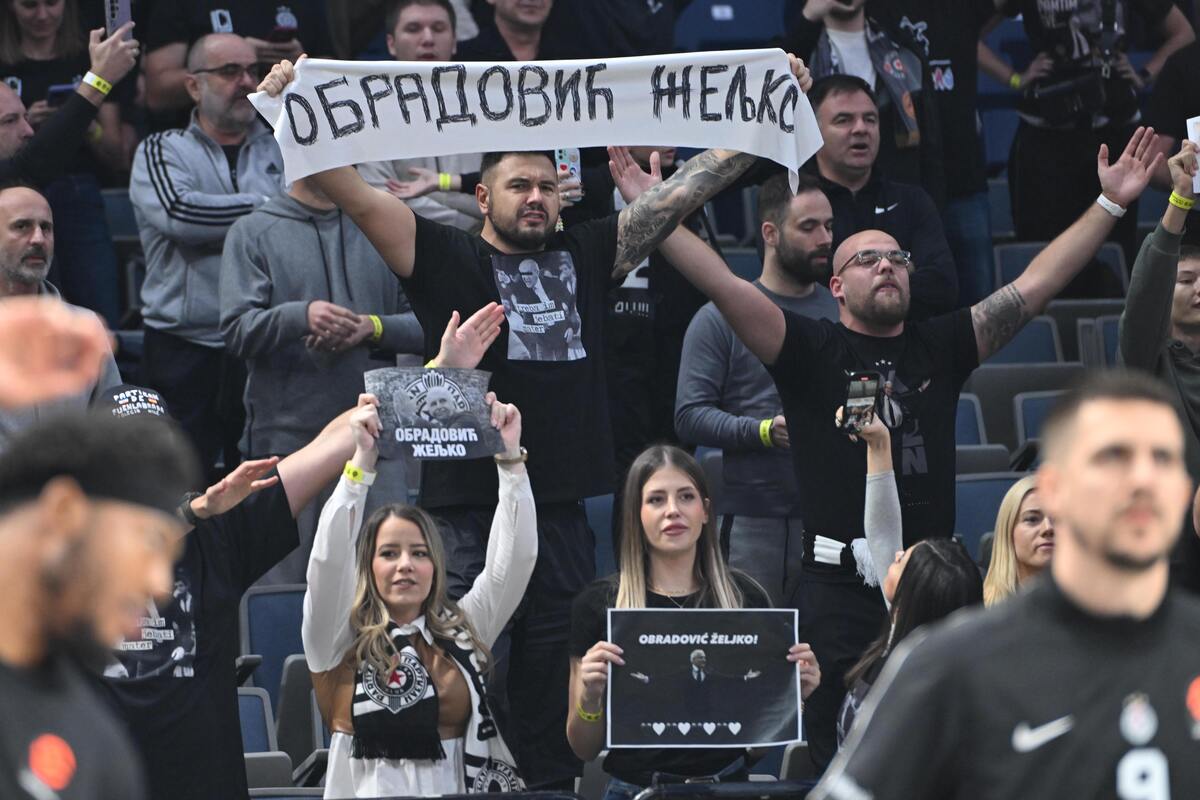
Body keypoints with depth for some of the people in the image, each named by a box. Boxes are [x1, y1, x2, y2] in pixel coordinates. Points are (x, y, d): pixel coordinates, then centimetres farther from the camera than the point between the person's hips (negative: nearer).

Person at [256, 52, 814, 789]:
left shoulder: (586, 257, 13)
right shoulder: (445, 259, 3)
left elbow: (684, 190, 14)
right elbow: (355, 195, -7)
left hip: (561, 514, 4)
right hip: (466, 512, -4)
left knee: (555, 700, 8)